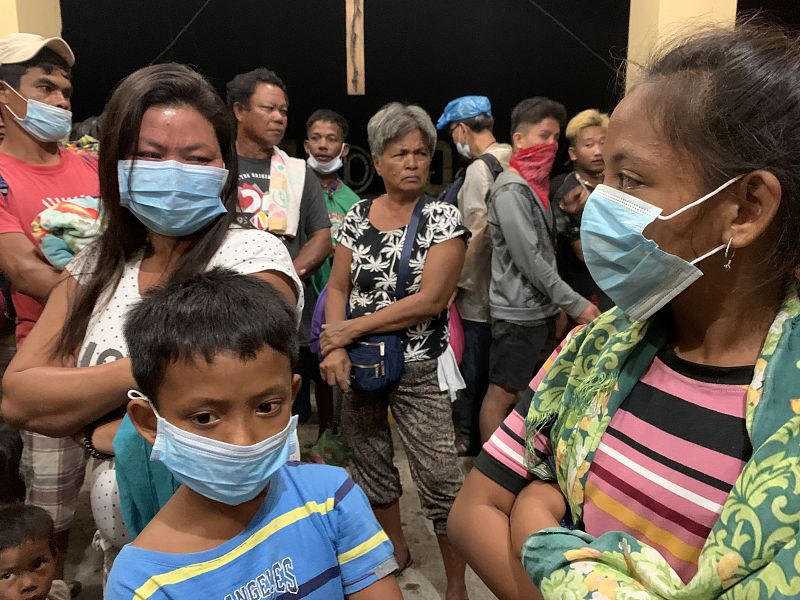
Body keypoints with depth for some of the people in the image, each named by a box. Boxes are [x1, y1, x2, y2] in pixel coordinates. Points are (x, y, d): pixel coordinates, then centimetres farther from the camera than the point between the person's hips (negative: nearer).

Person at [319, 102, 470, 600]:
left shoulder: (444, 218, -8)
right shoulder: (358, 216, 3)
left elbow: (432, 299, -16)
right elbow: (338, 287, 4)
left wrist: (352, 328, -15)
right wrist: (335, 346, -14)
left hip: (419, 369, -4)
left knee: (440, 478, -1)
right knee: (370, 460, 18)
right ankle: (396, 547, 41)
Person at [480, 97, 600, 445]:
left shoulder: (537, 185, 12)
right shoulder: (511, 190, -16)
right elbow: (529, 260, -20)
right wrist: (575, 304, -17)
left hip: (540, 310, 9)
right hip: (518, 313, -9)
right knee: (502, 394, 1)